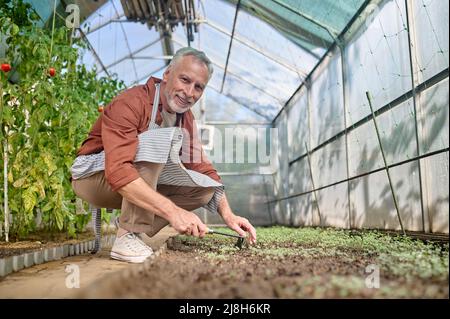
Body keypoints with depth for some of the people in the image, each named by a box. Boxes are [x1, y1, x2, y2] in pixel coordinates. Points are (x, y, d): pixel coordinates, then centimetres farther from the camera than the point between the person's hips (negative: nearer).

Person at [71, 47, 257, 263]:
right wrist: (173, 212, -43)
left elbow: (202, 167, 4)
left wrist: (228, 215, -10)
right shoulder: (130, 103, -24)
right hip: (95, 177, -7)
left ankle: (129, 223, -4)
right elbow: (118, 172, -36)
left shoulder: (186, 117, 2)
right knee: (162, 138, -31)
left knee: (206, 187, -8)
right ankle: (127, 237, -26)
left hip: (142, 183, 8)